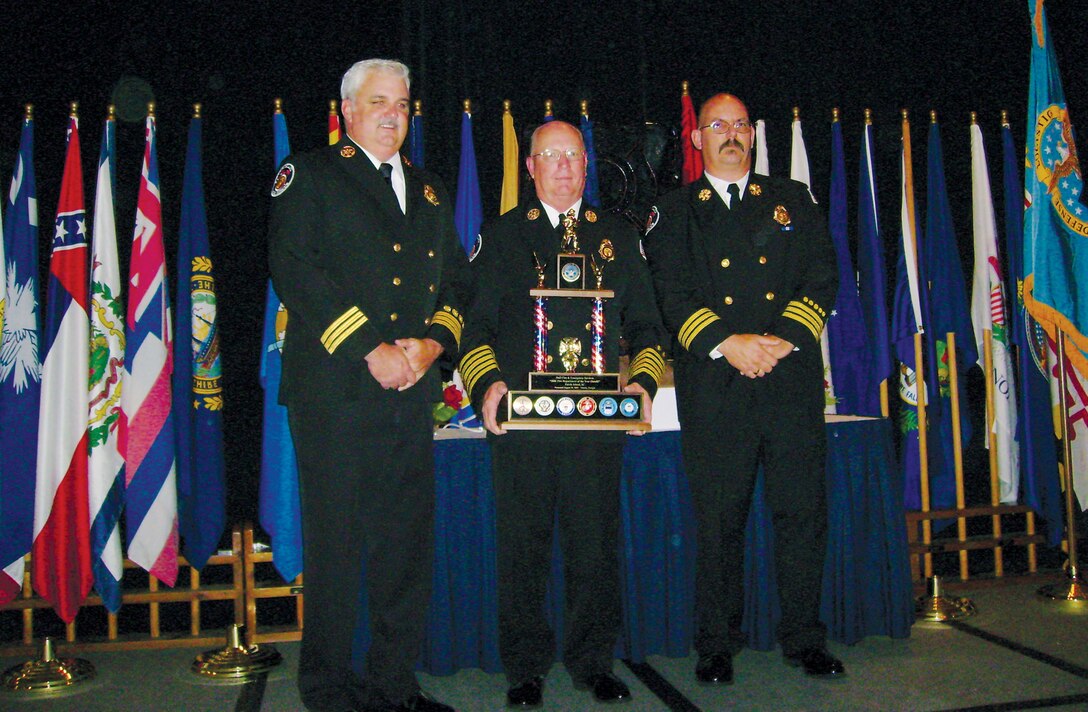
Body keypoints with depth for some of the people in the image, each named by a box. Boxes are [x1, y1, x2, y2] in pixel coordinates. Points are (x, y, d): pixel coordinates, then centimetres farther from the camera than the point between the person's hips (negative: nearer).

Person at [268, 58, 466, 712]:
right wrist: (370, 349, -14)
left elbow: (455, 278, 17)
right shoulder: (309, 175, 5)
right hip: (335, 388, -5)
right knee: (336, 541, 1)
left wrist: (433, 341, -3)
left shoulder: (431, 191, 22)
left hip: (413, 391, 5)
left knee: (409, 541, 7)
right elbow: (294, 267, -9)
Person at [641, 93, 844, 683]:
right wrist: (727, 343, -13)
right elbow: (669, 294, 0)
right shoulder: (674, 211, 11)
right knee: (718, 520, 2)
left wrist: (784, 339, -9)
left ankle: (804, 638, 20)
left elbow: (823, 278, 7)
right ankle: (716, 645, 16)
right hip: (714, 388, -1)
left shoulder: (792, 200, 16)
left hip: (792, 379, 2)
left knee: (802, 513, 4)